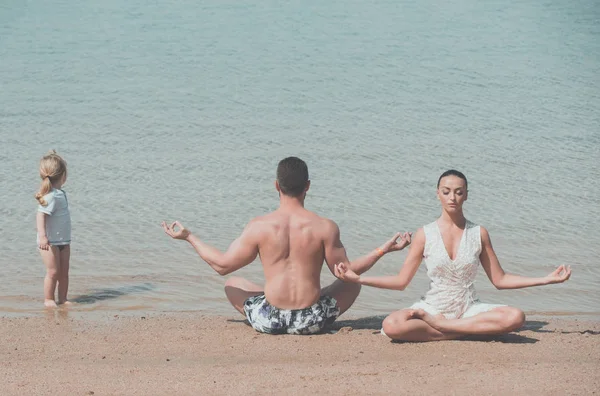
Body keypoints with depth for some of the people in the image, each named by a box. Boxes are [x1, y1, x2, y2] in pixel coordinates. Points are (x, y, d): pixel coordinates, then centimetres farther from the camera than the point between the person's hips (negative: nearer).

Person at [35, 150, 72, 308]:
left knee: (64, 272, 11)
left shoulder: (60, 193, 8)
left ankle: (62, 298, 19)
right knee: (53, 272, -3)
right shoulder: (51, 196, -21)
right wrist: (42, 236, -39)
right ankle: (48, 299, 8)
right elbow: (41, 214, -30)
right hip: (50, 242, -9)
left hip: (63, 240, 9)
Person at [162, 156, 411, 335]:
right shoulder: (325, 228, -9)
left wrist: (189, 237, 13)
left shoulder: (259, 227, -8)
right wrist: (384, 249, 10)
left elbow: (222, 265, 1)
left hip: (269, 320, 0)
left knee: (233, 284, 30)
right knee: (352, 284, 27)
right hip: (311, 321, 0)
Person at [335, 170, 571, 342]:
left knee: (515, 317, -29)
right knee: (391, 326, -33)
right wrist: (358, 279, -6)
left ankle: (438, 325, -21)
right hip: (433, 307, -2)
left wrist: (546, 279, 2)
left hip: (468, 309, 2)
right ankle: (461, 332, -21)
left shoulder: (479, 234, 3)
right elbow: (401, 281, 2)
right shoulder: (425, 234, 0)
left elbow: (499, 280, 7)